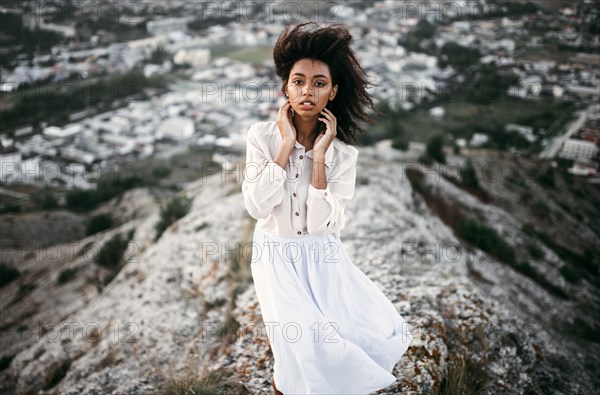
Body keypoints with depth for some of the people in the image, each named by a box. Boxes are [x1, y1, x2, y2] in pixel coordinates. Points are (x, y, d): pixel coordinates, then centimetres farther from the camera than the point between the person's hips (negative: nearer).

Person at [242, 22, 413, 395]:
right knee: (307, 342, -23)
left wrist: (319, 156, -20)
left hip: (323, 255, 2)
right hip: (276, 253, -2)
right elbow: (257, 206, -17)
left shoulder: (344, 153, -6)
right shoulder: (263, 135, -7)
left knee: (384, 330, -14)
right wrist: (286, 145, -19)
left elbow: (323, 225, -15)